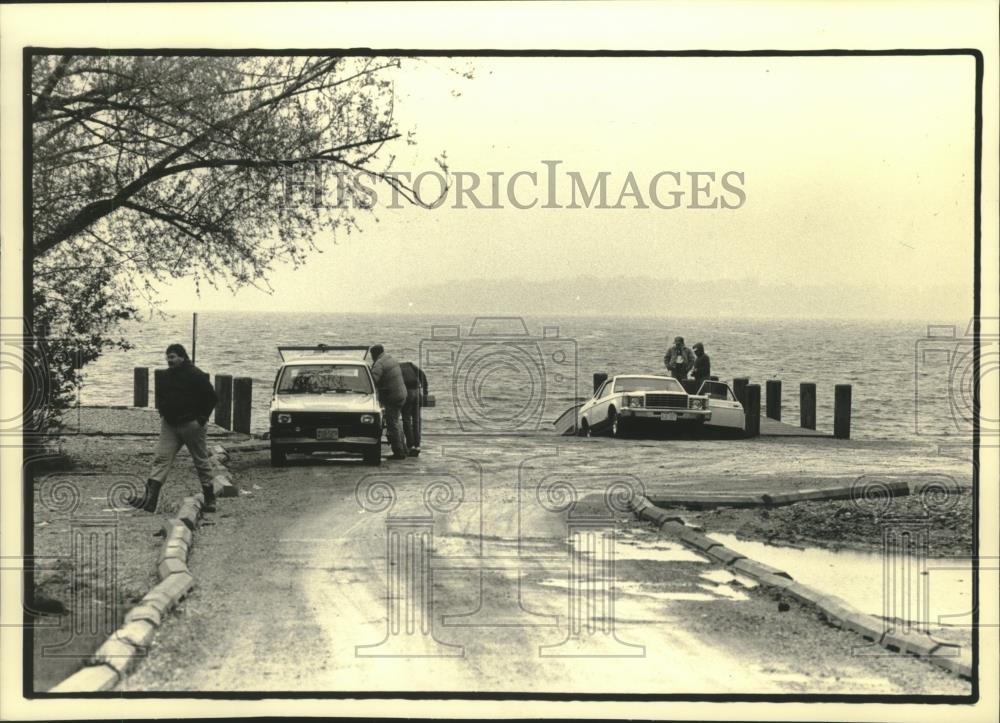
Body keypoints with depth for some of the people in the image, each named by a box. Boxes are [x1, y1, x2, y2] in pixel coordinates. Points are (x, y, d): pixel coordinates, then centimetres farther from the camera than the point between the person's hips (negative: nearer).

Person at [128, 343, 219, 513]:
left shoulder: (195, 375, -11)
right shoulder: (167, 375, 9)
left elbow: (212, 398, -10)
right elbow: (160, 396, 25)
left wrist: (201, 419, -12)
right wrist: (163, 414, 12)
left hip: (191, 424, -6)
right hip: (169, 424, 6)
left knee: (201, 461, 6)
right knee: (161, 458, -6)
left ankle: (210, 500, 17)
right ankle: (149, 499, -15)